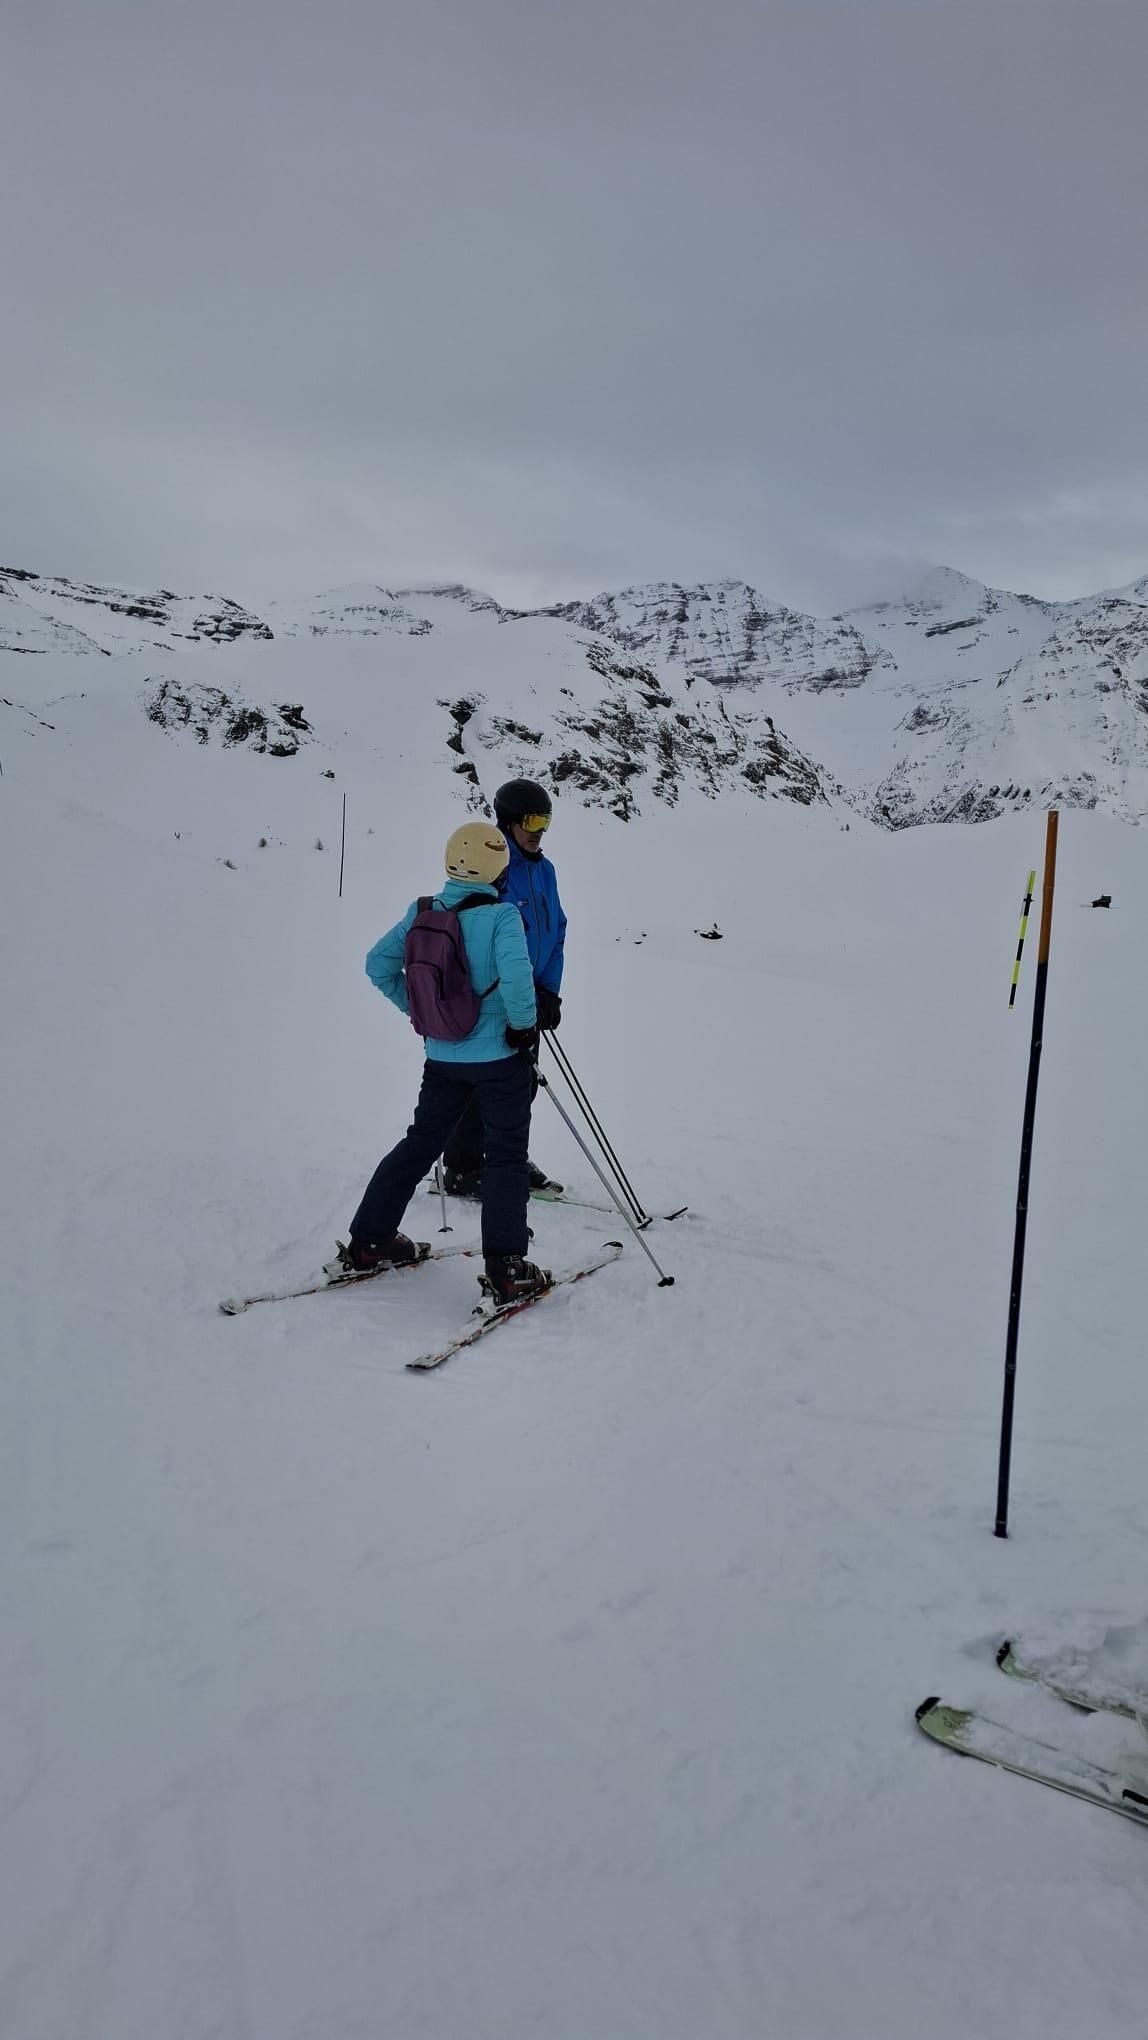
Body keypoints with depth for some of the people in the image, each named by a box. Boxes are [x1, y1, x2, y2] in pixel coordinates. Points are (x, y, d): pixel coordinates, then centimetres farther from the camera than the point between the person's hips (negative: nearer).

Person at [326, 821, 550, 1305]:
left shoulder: (422, 912, 0)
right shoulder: (502, 914, -16)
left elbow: (378, 964, 5)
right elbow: (515, 975, -29)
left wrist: (418, 1009, 14)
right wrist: (525, 1023, -13)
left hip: (442, 1058, 5)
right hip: (500, 1058, -5)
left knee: (418, 1144, 18)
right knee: (506, 1157, 3)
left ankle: (366, 1246, 23)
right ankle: (506, 1271, -2)